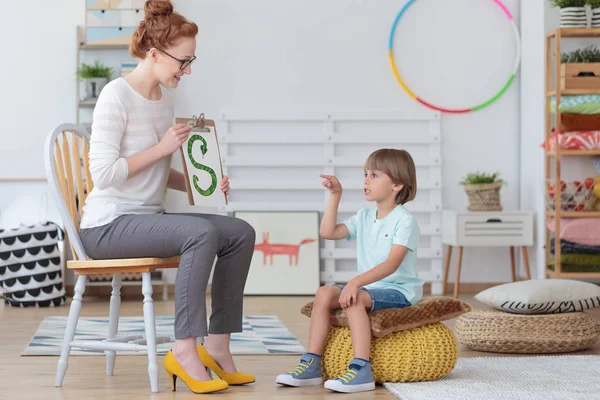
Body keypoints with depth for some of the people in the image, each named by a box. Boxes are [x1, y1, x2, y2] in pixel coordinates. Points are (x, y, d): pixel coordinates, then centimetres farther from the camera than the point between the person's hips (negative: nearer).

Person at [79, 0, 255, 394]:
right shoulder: (117, 95, -13)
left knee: (241, 233, -6)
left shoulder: (165, 97, 13)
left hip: (148, 218, 9)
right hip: (108, 225, -9)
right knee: (202, 233, -31)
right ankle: (185, 350, -25)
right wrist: (161, 147, -18)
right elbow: (103, 173, -20)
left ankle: (217, 347, -4)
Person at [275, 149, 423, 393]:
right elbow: (328, 233, 8)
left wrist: (356, 282, -35)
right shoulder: (364, 218, 13)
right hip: (368, 287, 8)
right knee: (324, 293, -11)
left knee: (354, 299, -32)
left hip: (399, 290, -8)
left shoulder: (404, 221, -12)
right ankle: (311, 365, -12)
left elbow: (392, 264, -25)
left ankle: (361, 371, -37)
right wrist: (335, 196, 4)